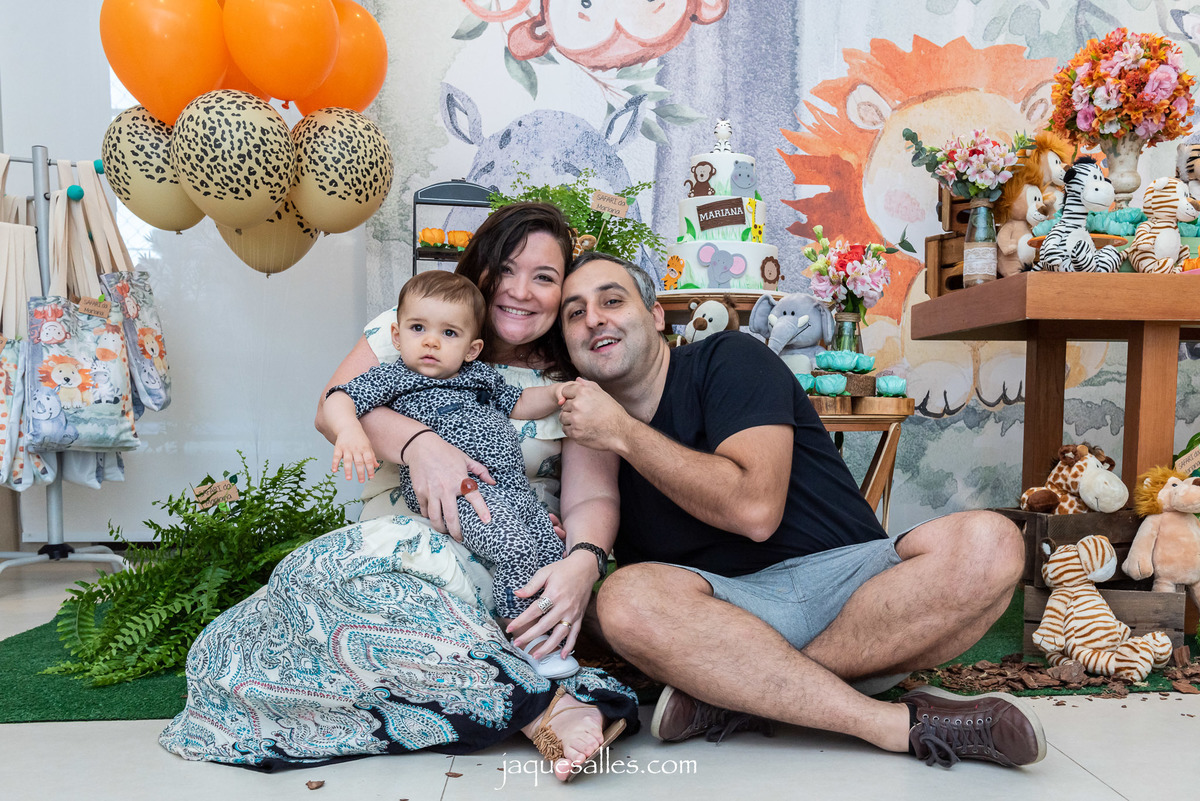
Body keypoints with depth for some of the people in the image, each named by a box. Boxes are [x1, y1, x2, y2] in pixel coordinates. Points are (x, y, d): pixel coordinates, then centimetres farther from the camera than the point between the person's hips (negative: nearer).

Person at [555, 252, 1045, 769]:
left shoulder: (728, 359, 0)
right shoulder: (591, 439, 12)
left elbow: (755, 508, -16)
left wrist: (623, 432, -10)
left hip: (854, 584, 0)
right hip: (725, 613, 1)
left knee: (988, 543, -28)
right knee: (628, 597, -32)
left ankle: (737, 692, -25)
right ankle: (903, 724, -25)